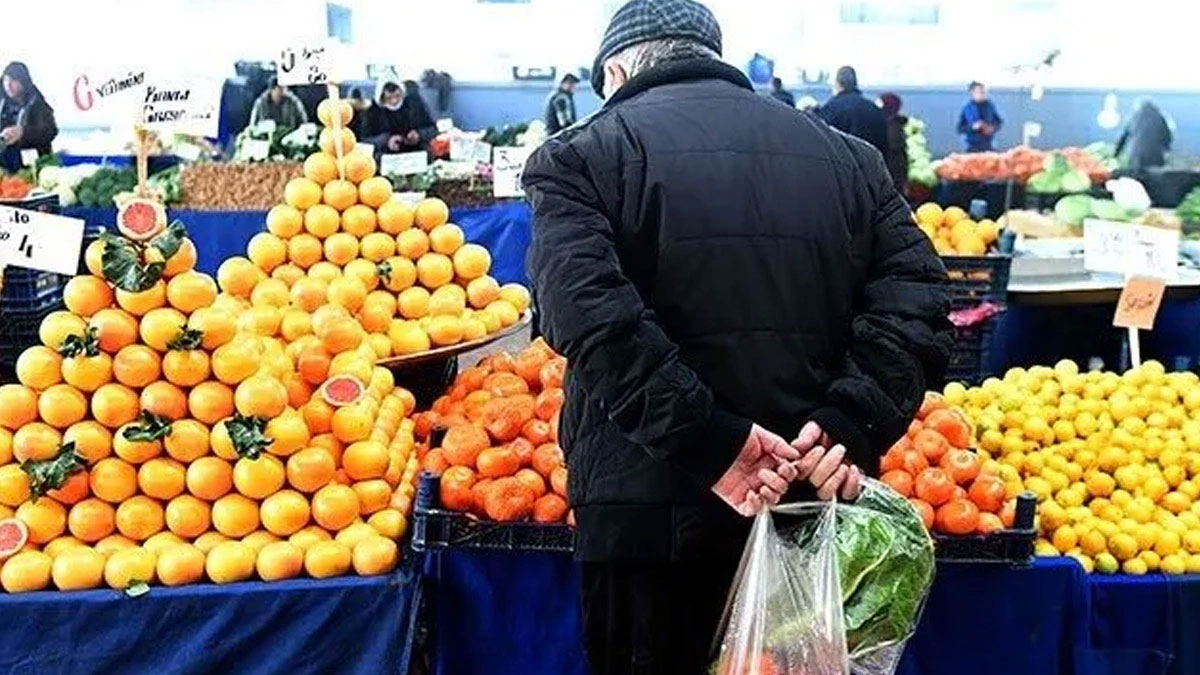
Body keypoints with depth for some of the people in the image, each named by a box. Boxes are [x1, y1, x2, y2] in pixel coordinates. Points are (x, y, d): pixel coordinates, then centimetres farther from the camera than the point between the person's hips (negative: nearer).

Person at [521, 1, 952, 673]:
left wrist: (711, 444, -19)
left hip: (650, 510, -3)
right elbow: (916, 295, 0)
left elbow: (592, 315, -17)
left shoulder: (582, 154, 1)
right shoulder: (846, 155, 13)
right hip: (815, 508, 4)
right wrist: (851, 427, -10)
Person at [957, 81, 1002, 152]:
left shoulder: (990, 105, 2)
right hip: (972, 147, -3)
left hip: (988, 146, 3)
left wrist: (993, 128, -9)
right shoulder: (967, 107, -6)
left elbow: (998, 122, 12)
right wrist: (973, 127, -20)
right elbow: (960, 128, -5)